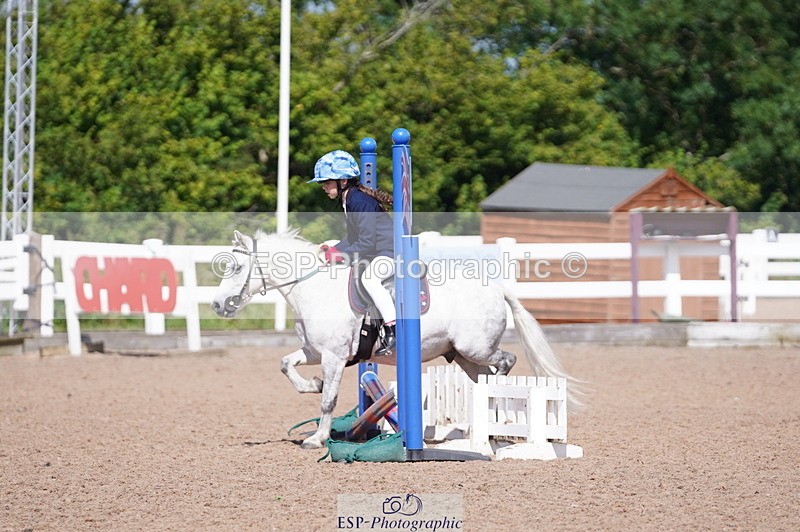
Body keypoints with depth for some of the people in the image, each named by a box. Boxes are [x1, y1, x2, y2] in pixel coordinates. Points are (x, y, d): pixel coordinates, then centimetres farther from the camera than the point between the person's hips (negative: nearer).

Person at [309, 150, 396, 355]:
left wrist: (341, 255, -20)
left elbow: (367, 243, -24)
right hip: (372, 255, 12)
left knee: (369, 277, -36)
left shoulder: (359, 201, -19)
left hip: (390, 252, -12)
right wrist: (333, 250, 4)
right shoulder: (348, 201, 13)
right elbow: (354, 238, 18)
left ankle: (393, 331, -36)